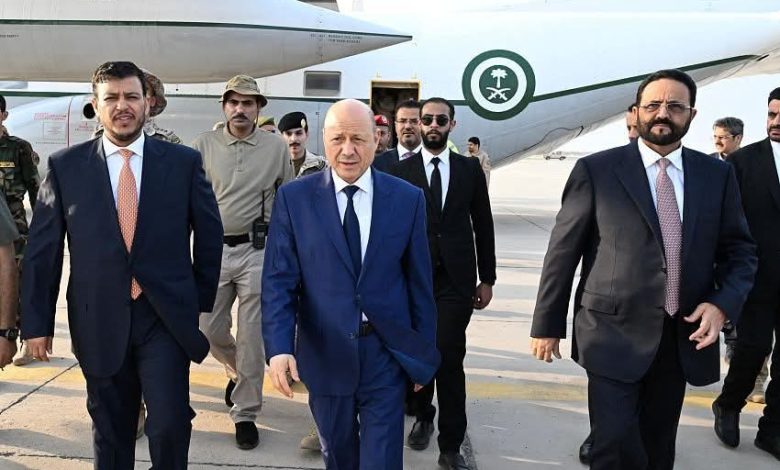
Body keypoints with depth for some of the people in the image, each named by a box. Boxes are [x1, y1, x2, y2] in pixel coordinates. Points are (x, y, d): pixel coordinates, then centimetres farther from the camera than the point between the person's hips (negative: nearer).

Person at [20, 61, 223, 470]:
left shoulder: (184, 161, 0)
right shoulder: (65, 166, 1)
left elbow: (209, 233, 7)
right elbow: (42, 249, 3)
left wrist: (202, 302, 8)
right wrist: (37, 323, 2)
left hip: (166, 316, -1)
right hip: (99, 320, 1)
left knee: (169, 424, -5)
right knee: (110, 431, 14)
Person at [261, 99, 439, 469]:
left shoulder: (408, 198, -2)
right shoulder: (293, 198, -4)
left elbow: (419, 280, 2)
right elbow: (279, 280, -7)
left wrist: (423, 351, 6)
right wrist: (279, 347, -19)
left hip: (387, 354, 0)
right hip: (325, 354, 1)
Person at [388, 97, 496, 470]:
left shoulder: (470, 169, 6)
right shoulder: (401, 170, 2)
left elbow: (483, 227, 8)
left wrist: (487, 278, 6)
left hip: (456, 279, 0)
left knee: (450, 359, -3)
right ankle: (422, 417, 35)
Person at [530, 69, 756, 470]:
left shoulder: (717, 175, 6)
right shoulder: (596, 170, -4)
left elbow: (739, 250, 11)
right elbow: (563, 250, -2)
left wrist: (723, 303, -8)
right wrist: (548, 324, -1)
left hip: (684, 337, 4)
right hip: (615, 333, -3)